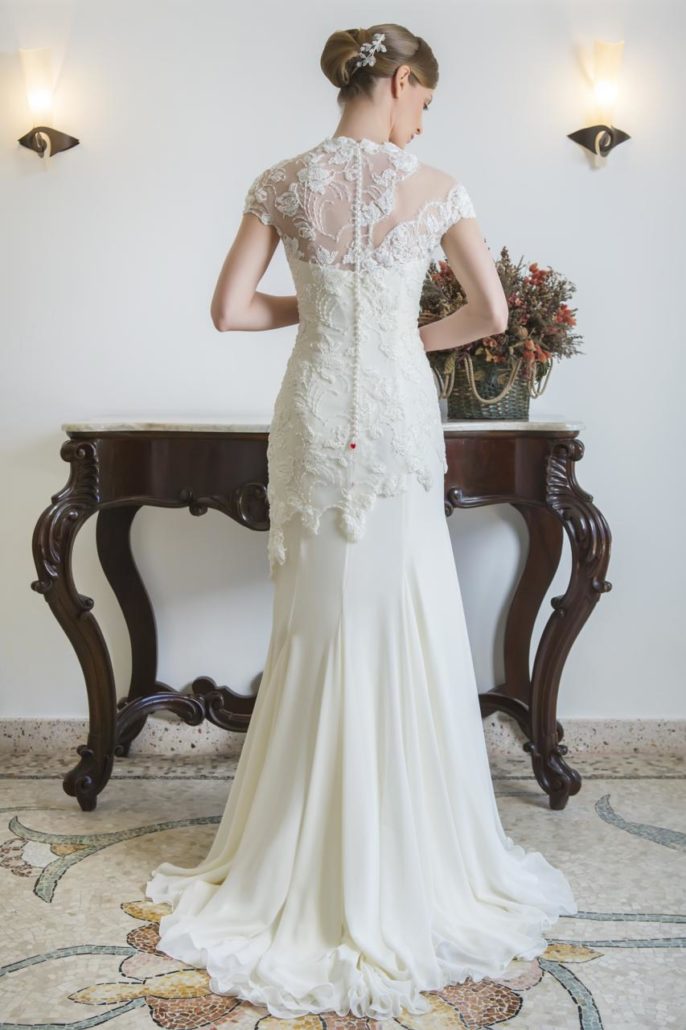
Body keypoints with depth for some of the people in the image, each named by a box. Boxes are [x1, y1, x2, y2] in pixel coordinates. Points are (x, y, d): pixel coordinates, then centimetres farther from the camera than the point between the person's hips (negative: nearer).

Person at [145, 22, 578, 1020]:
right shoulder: (434, 185, -5)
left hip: (314, 415, 3)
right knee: (405, 636, 7)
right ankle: (407, 865, 20)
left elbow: (229, 309, 0)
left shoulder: (281, 183, 2)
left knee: (317, 633, 12)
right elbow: (493, 313, -2)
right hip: (399, 415, -2)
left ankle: (306, 865, 24)